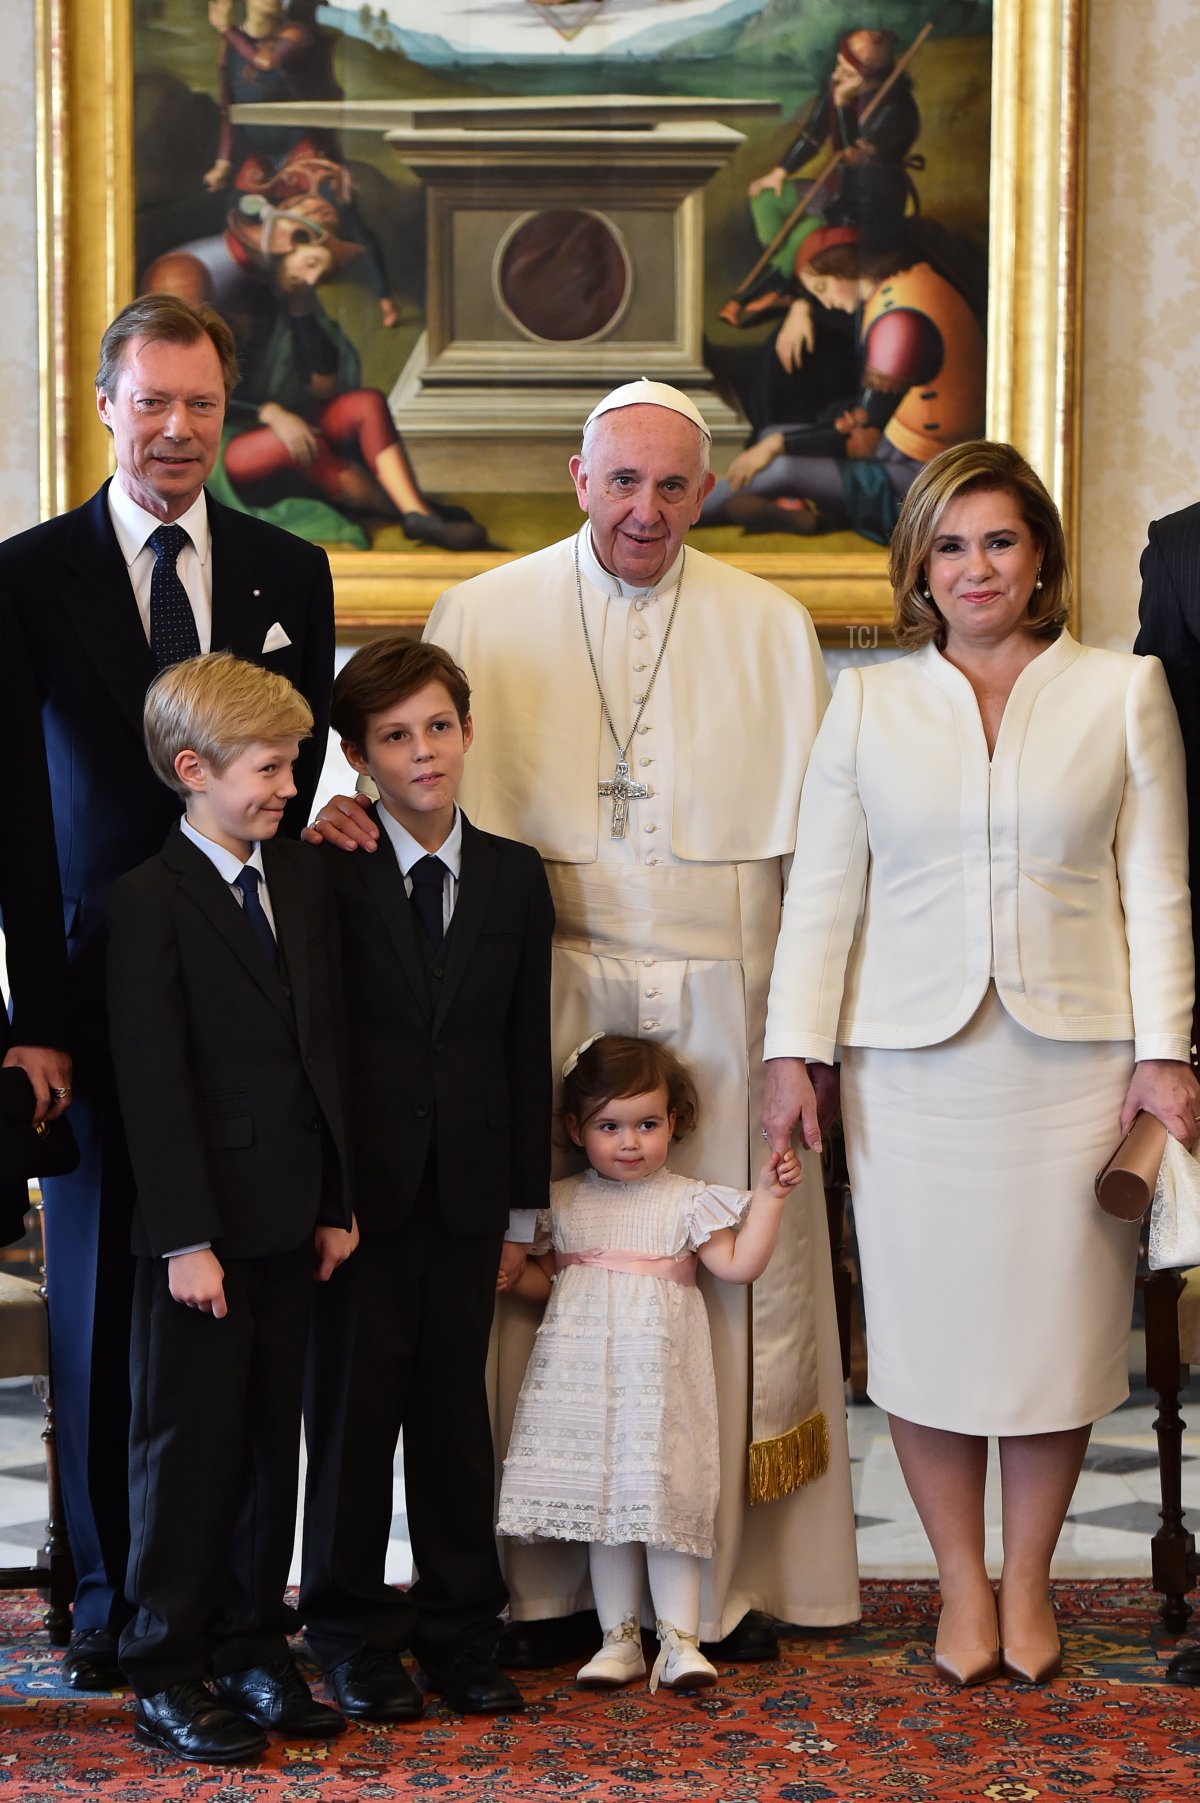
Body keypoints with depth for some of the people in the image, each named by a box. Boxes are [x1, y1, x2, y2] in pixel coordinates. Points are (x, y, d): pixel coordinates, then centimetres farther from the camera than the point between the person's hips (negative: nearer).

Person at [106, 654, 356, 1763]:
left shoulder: (305, 884, 10)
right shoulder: (149, 901, -10)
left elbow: (327, 1051, 12)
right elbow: (152, 1087, -14)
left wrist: (337, 1203, 9)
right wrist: (186, 1240, -17)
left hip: (291, 1222, 6)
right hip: (202, 1228, -6)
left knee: (271, 1443, 12)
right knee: (188, 1450, 2)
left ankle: (254, 1653, 23)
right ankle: (166, 1679, 13)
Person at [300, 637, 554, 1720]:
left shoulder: (515, 877, 7)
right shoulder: (325, 874, -4)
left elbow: (526, 1047, 8)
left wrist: (522, 1201, 6)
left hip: (467, 1189, 3)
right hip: (360, 1185, -3)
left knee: (457, 1407, 9)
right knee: (355, 1407, 5)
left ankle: (461, 1629, 22)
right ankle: (351, 1631, 19)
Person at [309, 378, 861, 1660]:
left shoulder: (770, 629, 8)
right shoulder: (485, 615, 7)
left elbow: (820, 837, 8)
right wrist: (350, 804, -15)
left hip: (720, 1001, 1)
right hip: (546, 996, 0)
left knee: (732, 1271, 2)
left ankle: (732, 1575, 14)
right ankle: (545, 1586, 10)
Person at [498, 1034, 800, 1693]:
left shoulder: (687, 1201, 4)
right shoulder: (562, 1203, 10)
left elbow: (738, 1264, -2)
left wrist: (769, 1195, -7)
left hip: (657, 1372, -2)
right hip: (583, 1377, 2)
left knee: (665, 1500, -6)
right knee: (603, 1502, 5)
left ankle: (680, 1641, -1)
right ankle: (619, 1639, 14)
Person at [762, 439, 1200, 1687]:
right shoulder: (868, 704, 8)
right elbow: (822, 888, 6)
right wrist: (795, 1047, -1)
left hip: (1071, 1056, 0)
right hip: (912, 1059, 1)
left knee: (1056, 1317, 4)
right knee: (926, 1318, 2)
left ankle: (1026, 1583, 20)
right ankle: (962, 1584, 17)